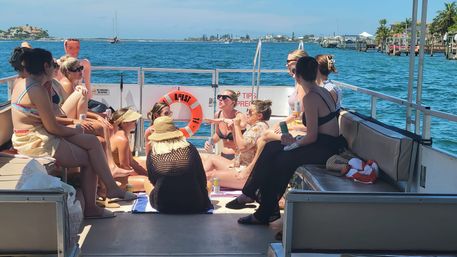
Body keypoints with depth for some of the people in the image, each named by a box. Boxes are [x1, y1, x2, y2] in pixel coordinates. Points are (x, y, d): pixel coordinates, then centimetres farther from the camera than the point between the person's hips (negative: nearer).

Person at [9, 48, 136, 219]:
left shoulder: (21, 83, 9)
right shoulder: (37, 90, -21)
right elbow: (52, 127, -19)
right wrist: (74, 131, 0)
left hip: (32, 137, 10)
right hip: (36, 143, -10)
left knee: (92, 142, 4)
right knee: (89, 159, -4)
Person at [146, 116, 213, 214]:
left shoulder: (152, 155, -6)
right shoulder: (190, 149, -6)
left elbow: (153, 181, 7)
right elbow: (202, 178, 0)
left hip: (163, 206, -2)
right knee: (208, 185, 34)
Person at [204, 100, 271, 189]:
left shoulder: (260, 126, -15)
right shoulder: (254, 127, 17)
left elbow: (242, 146, -25)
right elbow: (239, 146, 21)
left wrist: (237, 126, -13)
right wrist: (234, 128, 8)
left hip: (248, 174, -11)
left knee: (211, 175, -16)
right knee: (212, 158, 14)